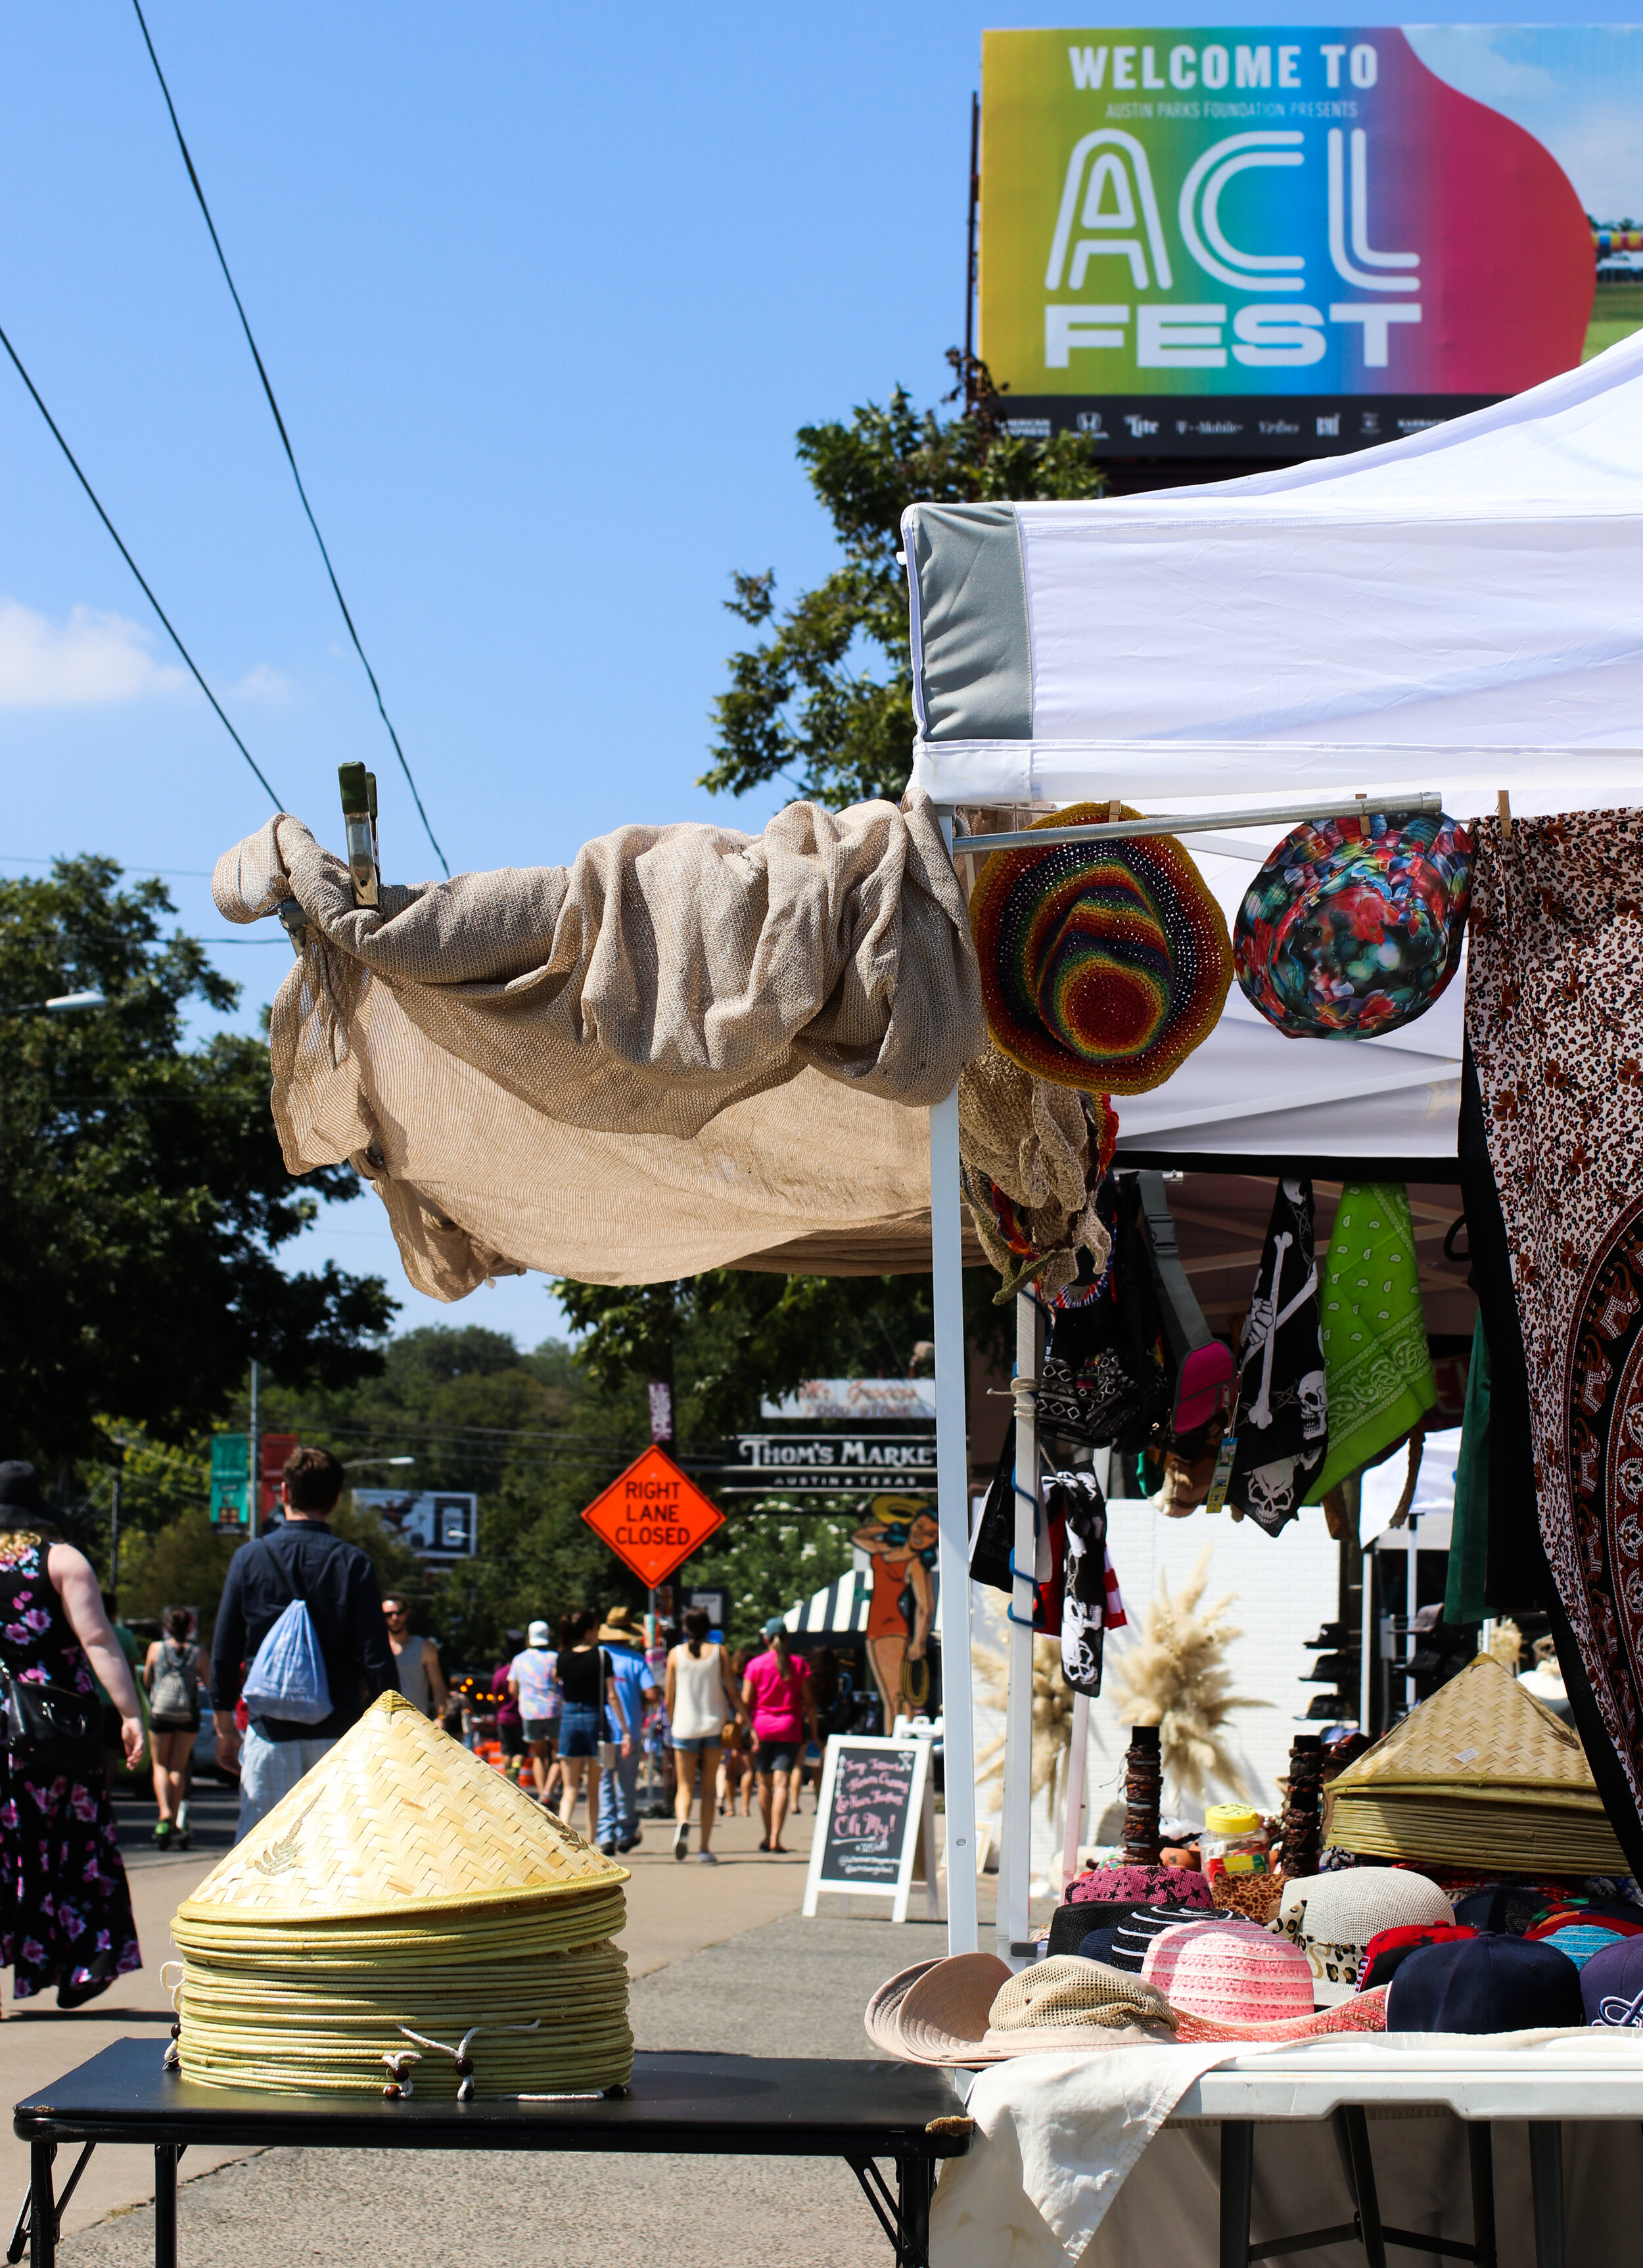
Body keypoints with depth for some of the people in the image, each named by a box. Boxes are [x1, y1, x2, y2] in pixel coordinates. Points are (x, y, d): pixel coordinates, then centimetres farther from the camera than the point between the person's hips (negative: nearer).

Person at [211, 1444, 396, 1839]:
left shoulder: (249, 1558, 1)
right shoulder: (353, 1564, -2)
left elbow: (224, 1651, 5)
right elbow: (376, 1658, -4)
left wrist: (224, 1727, 14)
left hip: (271, 1729, 0)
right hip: (339, 1729, 0)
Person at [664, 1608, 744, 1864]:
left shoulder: (676, 1654, 0)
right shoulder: (718, 1652, 1)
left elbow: (669, 1698, 3)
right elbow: (732, 1692, 0)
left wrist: (672, 1723, 17)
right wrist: (742, 1716, 12)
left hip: (684, 1726, -1)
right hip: (713, 1725, 1)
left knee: (685, 1787, 5)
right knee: (709, 1789, 9)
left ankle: (682, 1820, -27)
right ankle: (706, 1848, 5)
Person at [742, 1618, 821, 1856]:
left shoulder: (756, 1664, 1)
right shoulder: (798, 1664, 3)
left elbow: (745, 1701, -2)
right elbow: (808, 1701, 2)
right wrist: (814, 1731, 7)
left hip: (762, 1726, 1)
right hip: (790, 1728, -1)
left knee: (765, 1782, 14)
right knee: (781, 1782, -7)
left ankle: (768, 1836, 21)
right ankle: (775, 1838, -18)